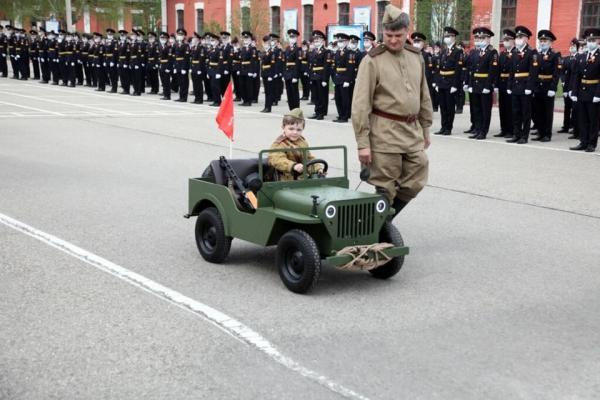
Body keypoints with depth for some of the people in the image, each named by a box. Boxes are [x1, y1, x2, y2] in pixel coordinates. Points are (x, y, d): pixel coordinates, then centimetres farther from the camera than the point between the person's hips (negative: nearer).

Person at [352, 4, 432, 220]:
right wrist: (362, 143, -15)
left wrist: (425, 129, 17)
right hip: (385, 131, -6)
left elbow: (424, 96, 18)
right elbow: (361, 104, -12)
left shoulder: (416, 57, 9)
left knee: (415, 181, 8)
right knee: (386, 188, 0)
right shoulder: (372, 60, -9)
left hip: (412, 130, 6)